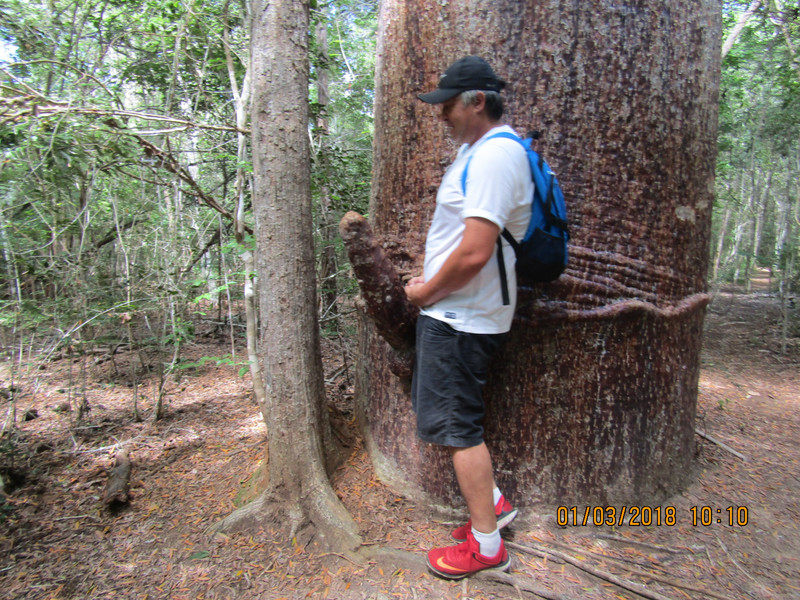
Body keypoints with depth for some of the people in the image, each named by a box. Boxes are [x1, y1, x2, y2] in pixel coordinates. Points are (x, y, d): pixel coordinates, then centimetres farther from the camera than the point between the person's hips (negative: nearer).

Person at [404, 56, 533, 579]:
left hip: (462, 317, -11)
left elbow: (474, 252, -28)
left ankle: (486, 545, 19)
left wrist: (427, 292, -12)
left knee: (456, 423, 0)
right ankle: (493, 502, 35)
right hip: (451, 310, 11)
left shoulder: (495, 154, -19)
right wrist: (428, 281, 11)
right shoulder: (476, 149, 15)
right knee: (446, 413, 20)